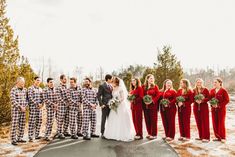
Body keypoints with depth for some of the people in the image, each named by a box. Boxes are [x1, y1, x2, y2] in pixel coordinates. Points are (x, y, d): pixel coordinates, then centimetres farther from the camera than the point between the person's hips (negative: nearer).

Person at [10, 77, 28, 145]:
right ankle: (13, 140, 5)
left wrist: (25, 107, -4)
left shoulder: (25, 89, 8)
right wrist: (20, 107, -18)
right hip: (15, 110, -6)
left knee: (22, 124, 8)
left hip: (23, 110, 6)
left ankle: (19, 138, 18)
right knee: (14, 125, -3)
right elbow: (13, 100, -16)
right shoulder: (13, 90, -9)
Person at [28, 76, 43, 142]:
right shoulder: (30, 88, -4)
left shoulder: (40, 89, 15)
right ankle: (30, 137, 3)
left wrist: (41, 104, -3)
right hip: (32, 107, -6)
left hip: (39, 107, 6)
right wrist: (37, 104, -16)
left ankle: (37, 135, 19)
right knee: (32, 122, -4)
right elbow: (30, 98, -13)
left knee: (39, 121, 8)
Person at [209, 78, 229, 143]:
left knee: (221, 123, 0)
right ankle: (217, 137, 19)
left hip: (221, 109, -5)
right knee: (215, 123, 7)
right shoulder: (212, 90, 9)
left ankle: (223, 137, 13)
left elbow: (227, 100, -10)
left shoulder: (223, 91, -8)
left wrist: (219, 105, -18)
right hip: (213, 109, 5)